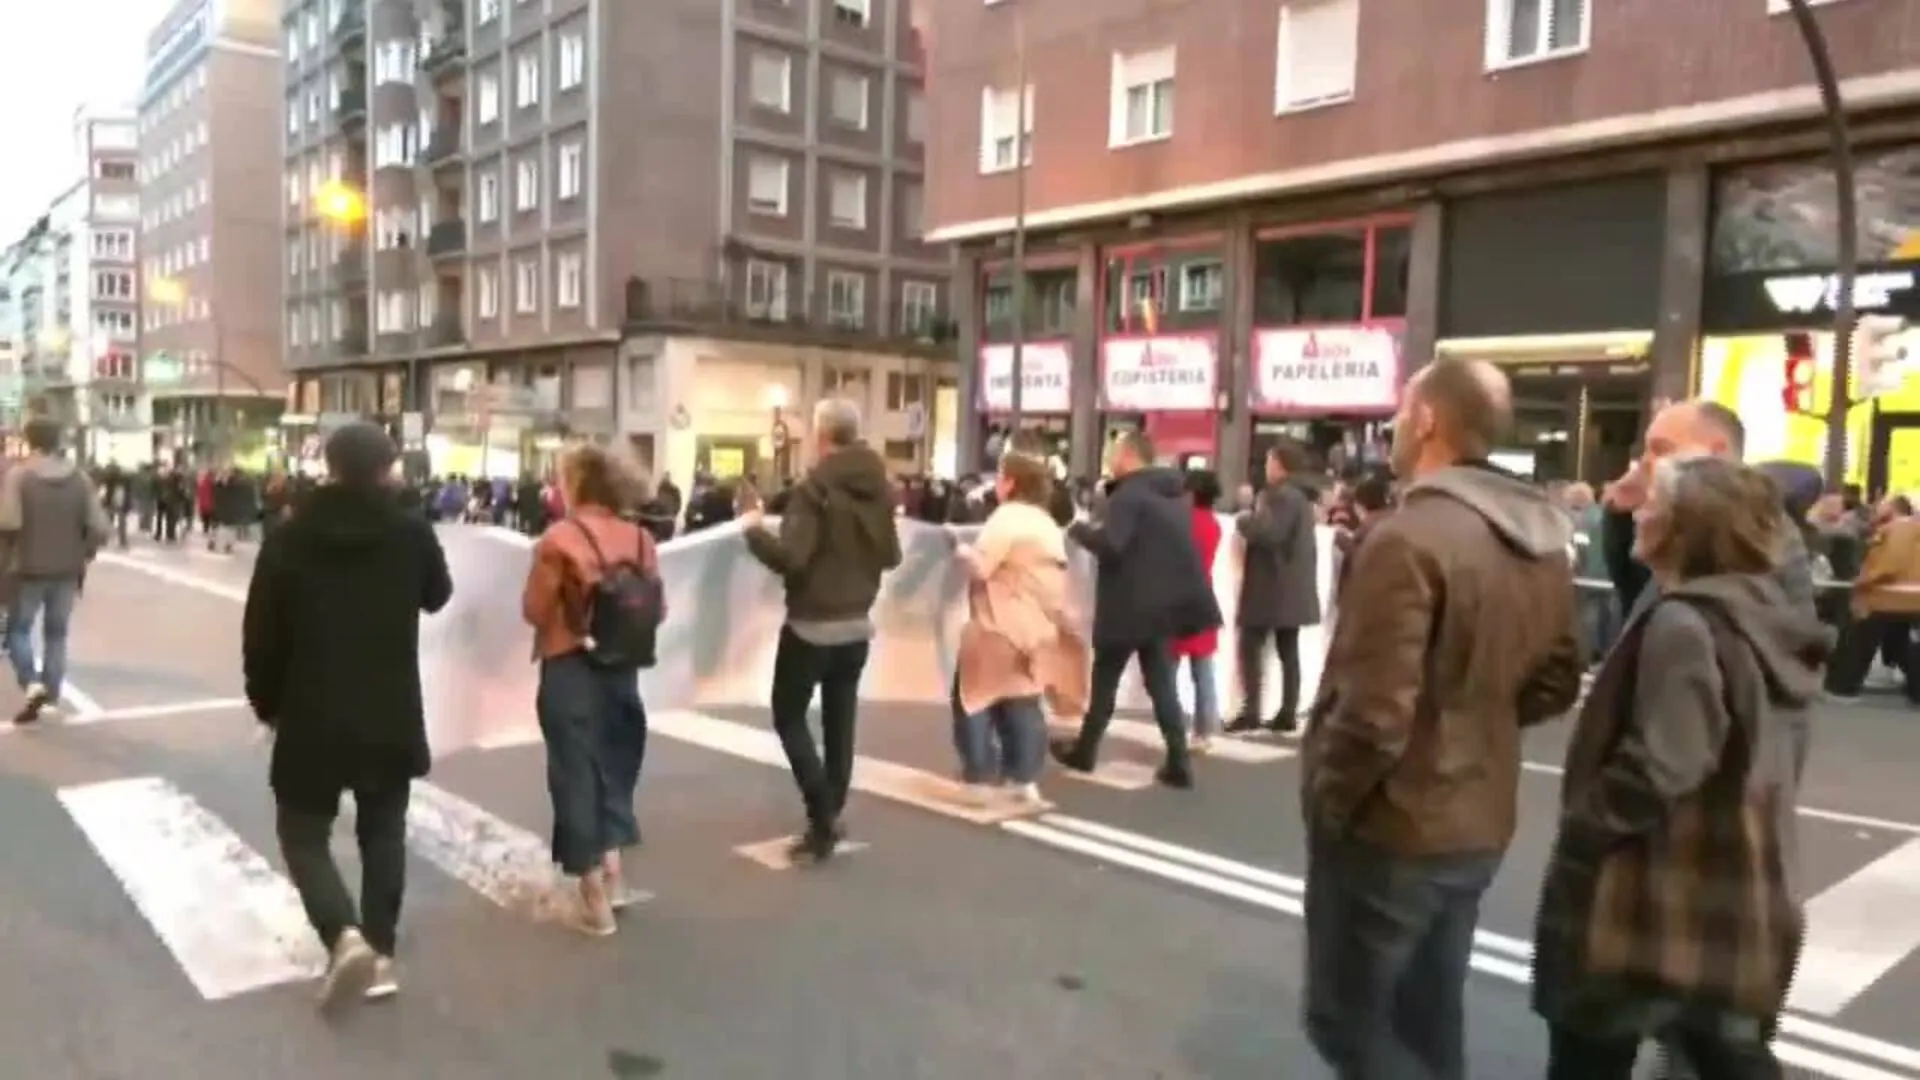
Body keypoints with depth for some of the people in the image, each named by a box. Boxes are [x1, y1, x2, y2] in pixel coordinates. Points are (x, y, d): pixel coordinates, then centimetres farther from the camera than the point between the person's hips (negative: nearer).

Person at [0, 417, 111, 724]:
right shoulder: (79, 477, -1)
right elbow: (100, 528, -6)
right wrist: (85, 554, 9)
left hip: (29, 568, -3)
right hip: (67, 570, 3)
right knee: (56, 633, 14)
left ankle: (32, 683, -7)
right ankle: (50, 695, 16)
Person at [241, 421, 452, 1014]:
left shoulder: (289, 536, -8)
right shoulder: (413, 533, -6)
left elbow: (261, 632, -4)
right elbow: (438, 596, 14)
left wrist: (267, 702, 10)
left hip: (311, 716, -1)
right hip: (392, 716, 2)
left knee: (304, 832, 11)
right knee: (383, 834, 15)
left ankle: (345, 936, -10)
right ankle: (380, 954, 15)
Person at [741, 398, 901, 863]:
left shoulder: (813, 489, -17)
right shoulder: (879, 488, 5)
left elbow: (790, 557, -23)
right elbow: (891, 557, 12)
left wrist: (753, 530, -7)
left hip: (811, 625, -6)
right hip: (858, 624, 6)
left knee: (789, 717, 6)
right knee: (840, 721, 12)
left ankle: (823, 816, -3)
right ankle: (829, 818, 18)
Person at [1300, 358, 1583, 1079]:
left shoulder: (1409, 538, -23)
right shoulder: (1543, 541, 5)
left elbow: (1375, 711, -26)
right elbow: (1555, 682, 14)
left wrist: (1327, 796, -11)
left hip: (1389, 829, -8)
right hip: (1477, 823, 8)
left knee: (1345, 1022, 7)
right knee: (1429, 1020, 20)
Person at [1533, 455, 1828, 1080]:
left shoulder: (1683, 623, -21)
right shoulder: (1768, 619, 8)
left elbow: (1657, 769, -26)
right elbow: (1756, 763, 16)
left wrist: (1580, 827, -12)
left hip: (1659, 900, -9)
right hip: (1737, 894, 9)